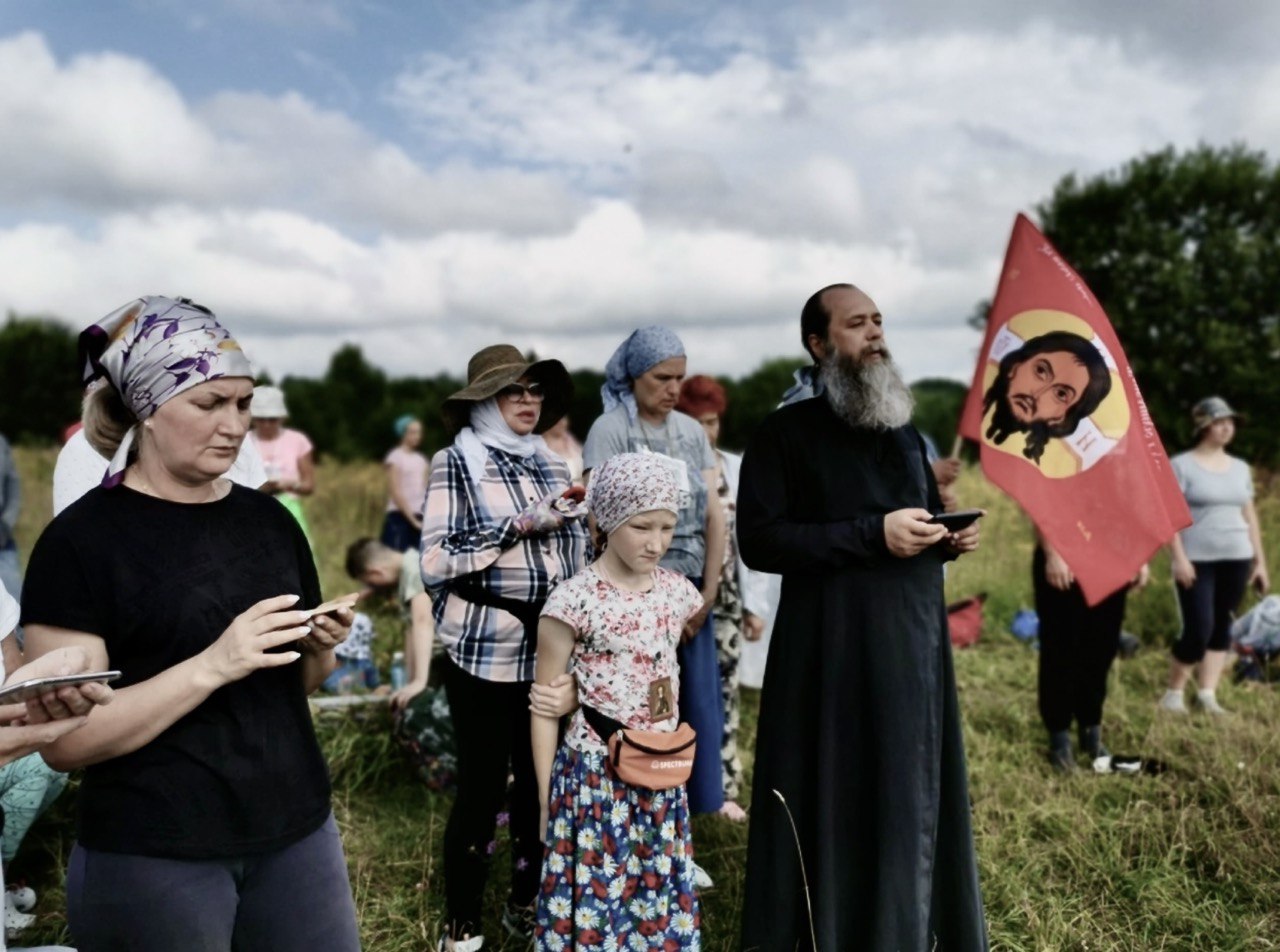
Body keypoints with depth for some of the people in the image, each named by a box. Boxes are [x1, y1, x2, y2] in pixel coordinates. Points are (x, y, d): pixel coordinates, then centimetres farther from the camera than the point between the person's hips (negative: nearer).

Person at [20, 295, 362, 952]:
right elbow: (64, 741, -15)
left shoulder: (270, 520, 4)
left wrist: (319, 648, -6)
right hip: (152, 857, -4)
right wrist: (213, 665, -25)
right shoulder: (80, 540, -11)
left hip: (296, 829, 5)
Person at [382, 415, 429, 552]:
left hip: (419, 518, 6)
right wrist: (412, 519, -13)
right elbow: (395, 493, -10)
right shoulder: (395, 457, -4)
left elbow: (425, 491, 11)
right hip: (399, 517, -6)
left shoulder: (421, 460, 14)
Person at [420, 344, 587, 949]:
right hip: (485, 649, -5)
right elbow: (435, 563, -13)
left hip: (549, 648, 5)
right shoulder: (456, 462, -5)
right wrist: (519, 529, -15)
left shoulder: (552, 465, 10)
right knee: (482, 786, 1)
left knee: (541, 779, 12)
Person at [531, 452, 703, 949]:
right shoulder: (574, 599, -15)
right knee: (595, 896, 6)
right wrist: (545, 800, -5)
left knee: (662, 900, 15)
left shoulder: (678, 591, 0)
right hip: (594, 777, -5)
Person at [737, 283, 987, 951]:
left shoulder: (904, 432, 16)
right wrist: (873, 534, -20)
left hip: (914, 644, 6)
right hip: (832, 651, -6)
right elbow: (759, 540, -15)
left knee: (914, 797, 13)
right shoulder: (788, 432, -6)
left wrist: (949, 540, 2)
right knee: (833, 802, 1)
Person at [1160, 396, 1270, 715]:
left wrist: (1260, 560, 14)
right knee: (1198, 630, -8)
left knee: (1222, 626, 6)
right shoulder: (1181, 465, -5)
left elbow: (1249, 515, 16)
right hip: (1197, 561, -5)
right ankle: (1173, 692, 10)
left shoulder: (1240, 468, 13)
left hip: (1236, 559, 6)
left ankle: (1207, 695, 14)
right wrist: (1179, 558, -16)